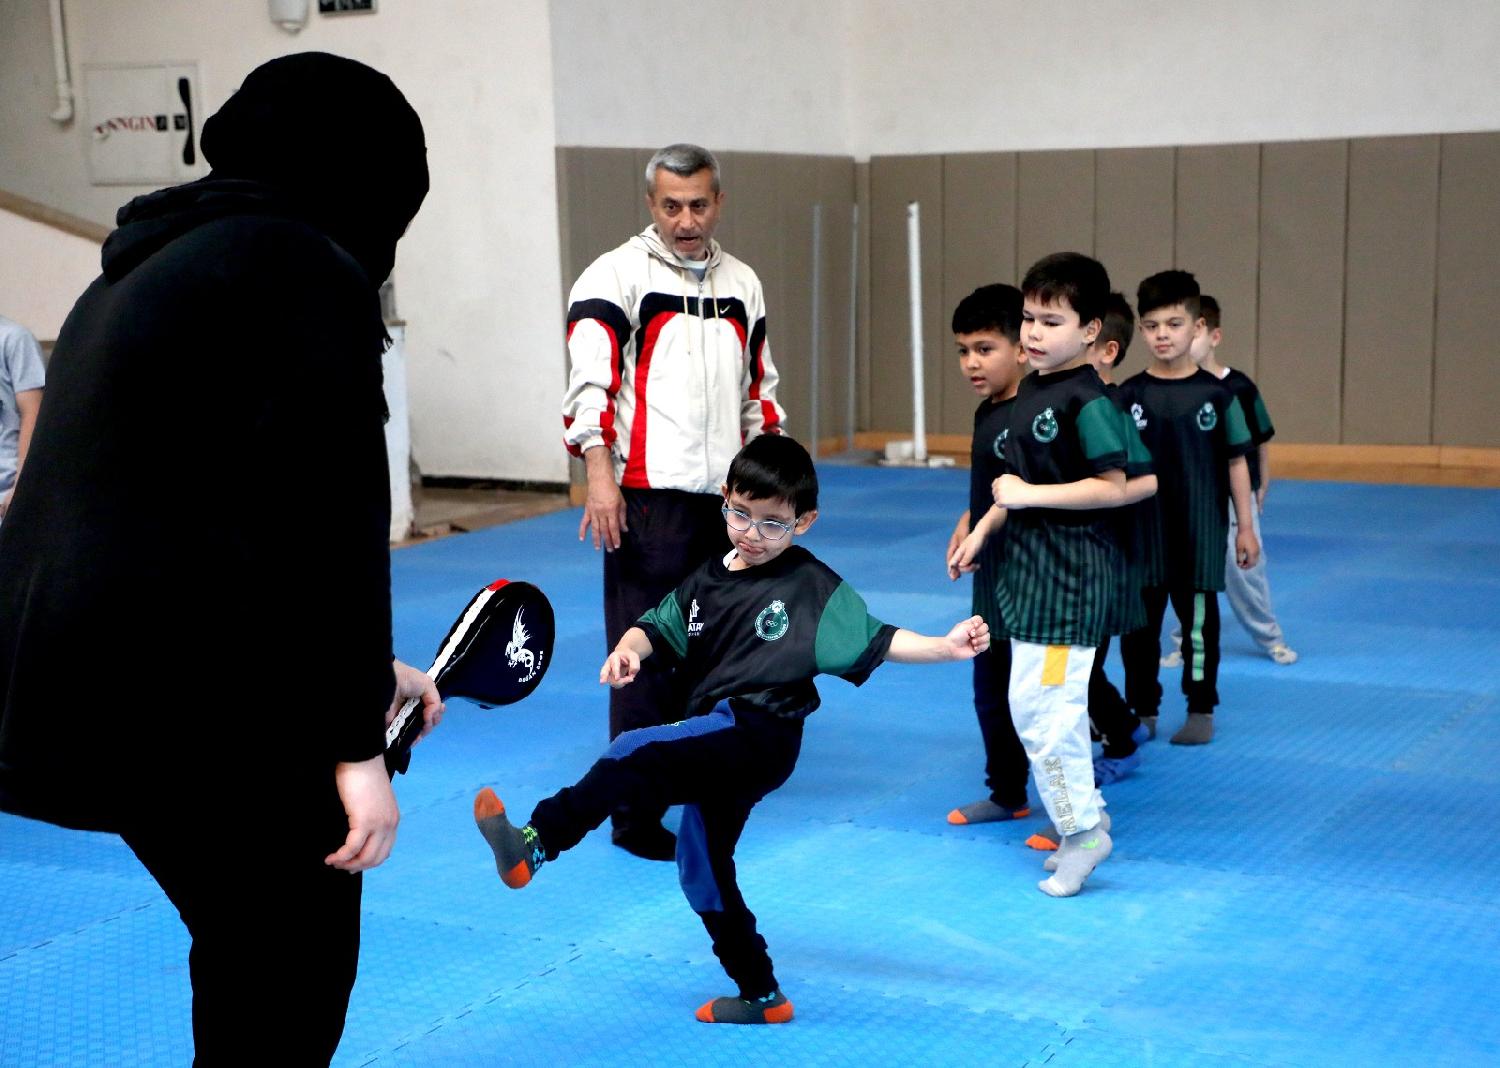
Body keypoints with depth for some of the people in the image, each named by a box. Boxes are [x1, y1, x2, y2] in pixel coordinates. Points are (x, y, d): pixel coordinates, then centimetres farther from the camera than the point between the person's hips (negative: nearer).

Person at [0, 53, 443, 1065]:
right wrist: (356, 742, -13)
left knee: (248, 954, 23)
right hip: (193, 691, -9)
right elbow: (323, 519, -16)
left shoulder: (146, 269, 21)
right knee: (293, 978, 4)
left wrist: (364, 671, 30)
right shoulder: (309, 272, -9)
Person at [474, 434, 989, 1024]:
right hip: (716, 745, 8)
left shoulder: (814, 587, -4)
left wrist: (947, 645, -18)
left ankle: (536, 844, -27)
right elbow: (659, 626, 16)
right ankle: (761, 995, 27)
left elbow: (875, 641, -6)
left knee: (635, 754, -26)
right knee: (701, 866, 16)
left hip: (756, 733, -8)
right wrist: (628, 649, -6)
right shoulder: (709, 580, 14)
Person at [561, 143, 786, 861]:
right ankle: (636, 816, 2)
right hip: (647, 499, -6)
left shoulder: (742, 284, 14)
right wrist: (600, 479, -21)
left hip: (725, 499, 6)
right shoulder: (615, 278, -5)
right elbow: (589, 381, -12)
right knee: (645, 658, -6)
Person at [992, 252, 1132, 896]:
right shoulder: (1029, 389, 11)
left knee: (1040, 707, -9)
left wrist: (1029, 495, -20)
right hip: (1031, 570, 10)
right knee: (1034, 705, 14)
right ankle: (1082, 819, 25)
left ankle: (1082, 829, 4)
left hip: (1071, 577, -10)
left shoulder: (1087, 401, -16)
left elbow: (1112, 488, -20)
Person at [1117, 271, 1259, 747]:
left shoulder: (1215, 394, -4)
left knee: (1199, 622, 7)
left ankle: (1201, 711, 21)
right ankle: (1141, 712, 22)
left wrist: (1245, 526, 1)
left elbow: (1236, 462, 1)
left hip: (1199, 532, -1)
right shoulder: (1129, 395, -2)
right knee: (1138, 624, 9)